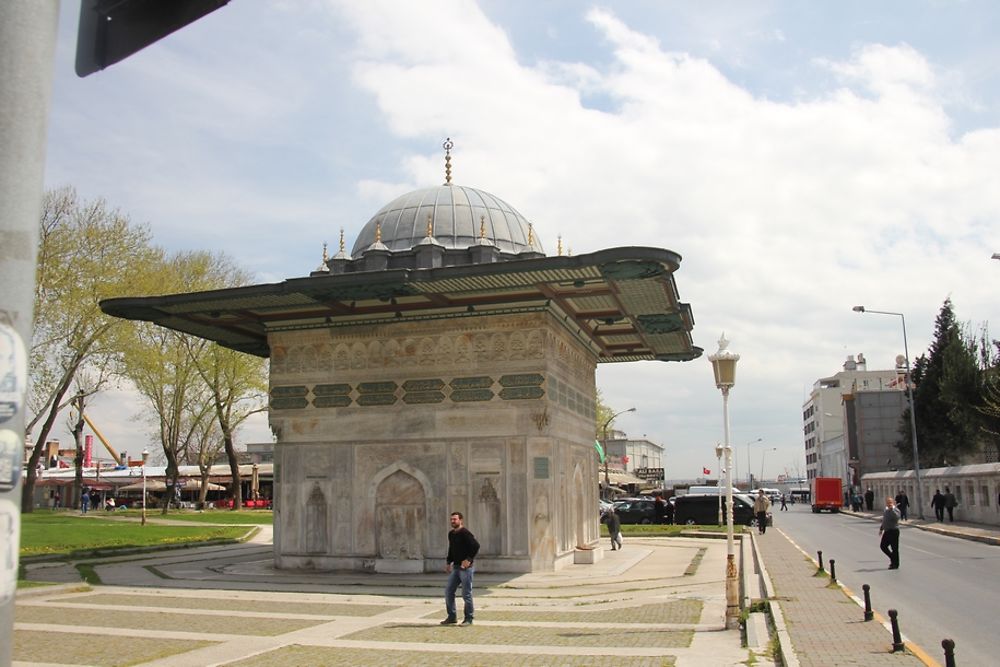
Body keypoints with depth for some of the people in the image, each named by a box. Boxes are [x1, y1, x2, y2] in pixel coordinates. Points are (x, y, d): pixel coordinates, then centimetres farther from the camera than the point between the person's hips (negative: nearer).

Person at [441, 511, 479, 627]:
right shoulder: (451, 534, 12)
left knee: (466, 594, -1)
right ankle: (452, 617, 17)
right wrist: (448, 562, 16)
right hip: (456, 567, 8)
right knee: (448, 591, 7)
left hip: (466, 567, -8)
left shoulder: (465, 533, -14)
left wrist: (469, 559, -24)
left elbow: (476, 546, -22)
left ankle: (469, 619, 10)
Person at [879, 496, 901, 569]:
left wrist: (892, 508, -33)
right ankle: (892, 558, 28)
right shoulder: (886, 511, 13)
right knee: (882, 546, 11)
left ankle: (895, 564, 7)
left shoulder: (895, 510, -12)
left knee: (894, 548, -2)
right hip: (887, 532, 9)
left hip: (893, 531, -9)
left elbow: (896, 517, -35)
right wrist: (881, 529, 26)